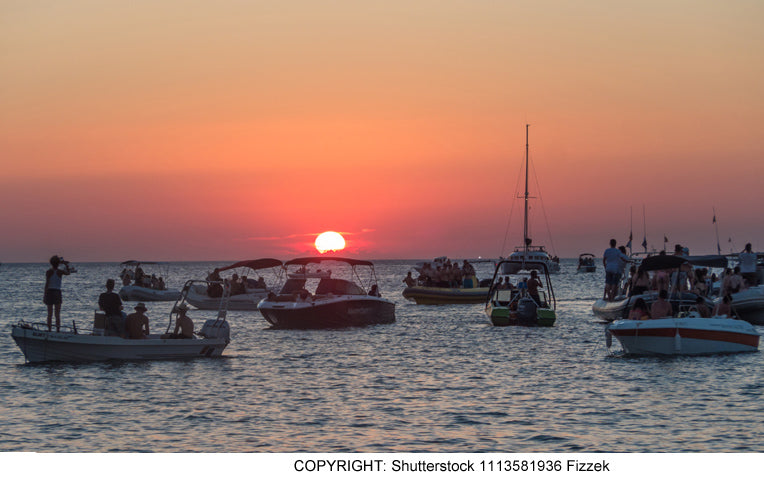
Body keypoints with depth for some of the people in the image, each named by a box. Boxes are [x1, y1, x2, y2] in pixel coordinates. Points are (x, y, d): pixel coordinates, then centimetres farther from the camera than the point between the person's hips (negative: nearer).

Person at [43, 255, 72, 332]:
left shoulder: (49, 272, -6)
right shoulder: (60, 272, -2)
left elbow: (47, 284, -10)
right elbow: (68, 273, 21)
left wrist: (44, 294, -6)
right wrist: (66, 265, 37)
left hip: (49, 292, 0)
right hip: (57, 292, 0)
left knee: (49, 314, 8)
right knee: (57, 315, 4)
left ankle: (49, 330, 8)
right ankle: (58, 330, 1)